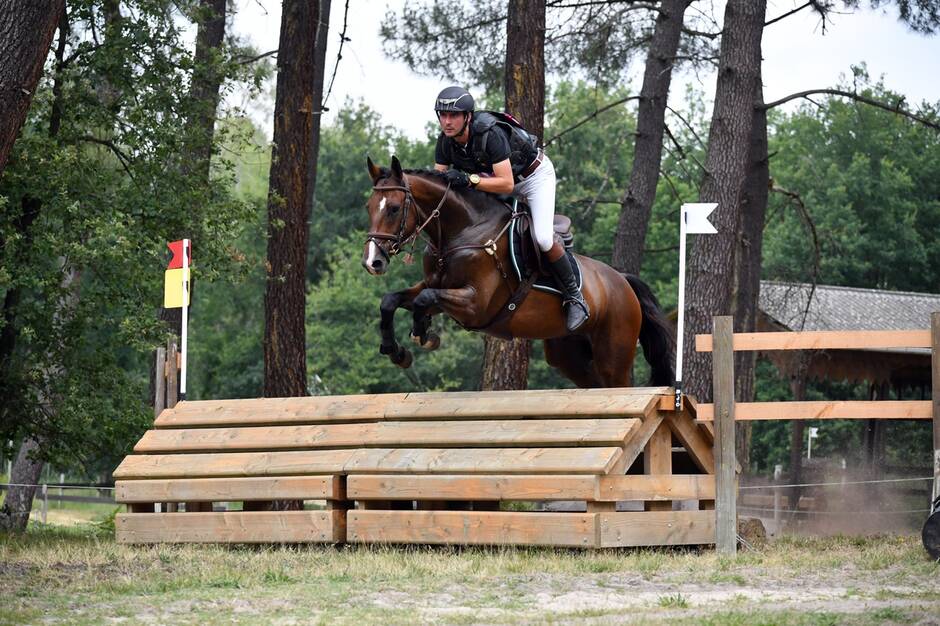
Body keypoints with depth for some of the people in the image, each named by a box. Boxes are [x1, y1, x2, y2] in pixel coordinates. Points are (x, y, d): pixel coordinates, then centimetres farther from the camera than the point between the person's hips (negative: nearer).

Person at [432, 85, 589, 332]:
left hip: (535, 175, -8)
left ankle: (574, 296, -5)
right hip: (500, 177, 8)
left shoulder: (490, 134, -38)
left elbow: (506, 184, -39)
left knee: (543, 239, -22)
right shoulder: (445, 142, -17)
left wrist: (469, 180, -48)